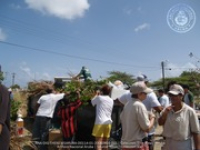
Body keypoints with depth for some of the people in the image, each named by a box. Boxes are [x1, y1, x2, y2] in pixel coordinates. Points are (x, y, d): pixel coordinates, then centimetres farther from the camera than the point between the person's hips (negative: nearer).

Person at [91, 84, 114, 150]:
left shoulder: (99, 98, -6)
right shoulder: (111, 100, 11)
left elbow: (92, 102, 10)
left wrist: (97, 95, 25)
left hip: (100, 122, -6)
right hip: (108, 122, 6)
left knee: (98, 142, -4)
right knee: (105, 142, 16)